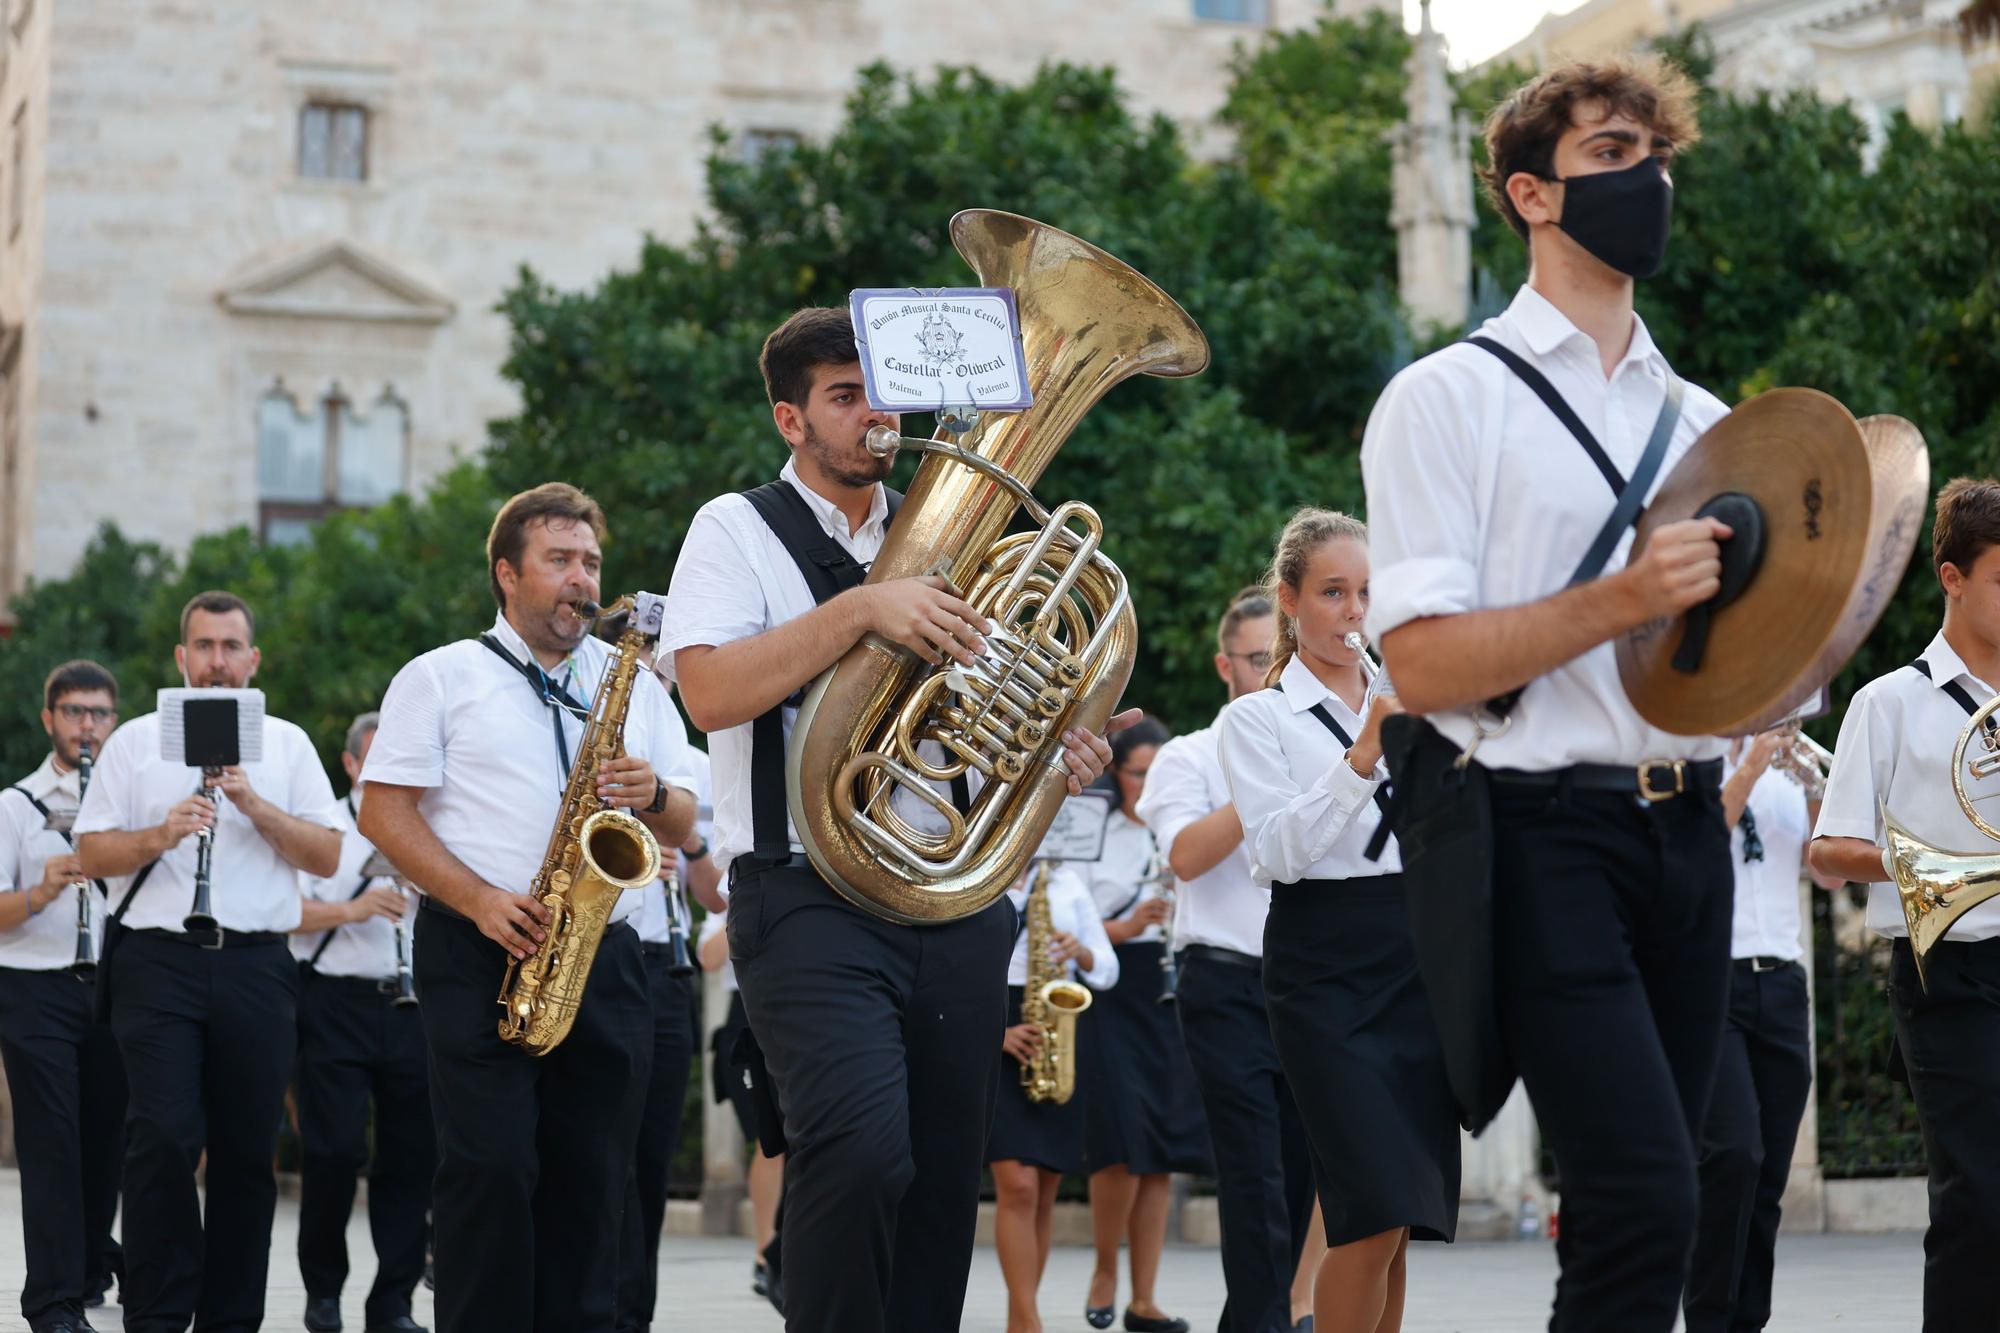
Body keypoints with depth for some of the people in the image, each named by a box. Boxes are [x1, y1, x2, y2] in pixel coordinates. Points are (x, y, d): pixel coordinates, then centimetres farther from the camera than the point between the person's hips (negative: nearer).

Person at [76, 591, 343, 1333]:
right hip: (158, 959, -2)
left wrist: (257, 807, -10)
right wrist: (160, 836, -14)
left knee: (247, 1150, 3)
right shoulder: (136, 742, 10)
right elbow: (92, 854, 4)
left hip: (257, 966, 2)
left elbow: (328, 857, 4)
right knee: (165, 1137, -12)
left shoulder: (288, 744, 13)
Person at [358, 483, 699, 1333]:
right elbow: (383, 812, -1)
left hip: (604, 962, 4)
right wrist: (480, 901, -14)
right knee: (491, 1169, -11)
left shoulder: (634, 681, 17)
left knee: (591, 1181, 3)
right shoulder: (442, 678, 6)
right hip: (481, 955, -4)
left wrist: (654, 797, -8)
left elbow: (683, 826, 17)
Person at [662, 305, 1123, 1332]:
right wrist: (861, 609, -20)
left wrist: (1051, 754, 6)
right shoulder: (739, 530, 3)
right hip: (811, 898, -6)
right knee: (862, 1151, -25)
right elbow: (712, 692, -13)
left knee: (943, 1188, 5)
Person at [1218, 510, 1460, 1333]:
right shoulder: (1258, 719, 2)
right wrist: (1362, 756, -22)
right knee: (1376, 1209, -15)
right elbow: (1281, 850, -12)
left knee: (1405, 1210, 4)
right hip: (1325, 965, -5)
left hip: (1420, 957, 5)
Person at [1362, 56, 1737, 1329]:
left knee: (1634, 1211, 7)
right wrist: (1624, 601, -20)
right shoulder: (1451, 399, 0)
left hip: (1687, 831, 6)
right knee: (1649, 1202, -18)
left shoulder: (1706, 423, 18)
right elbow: (1423, 664, -10)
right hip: (1542, 832, -6)